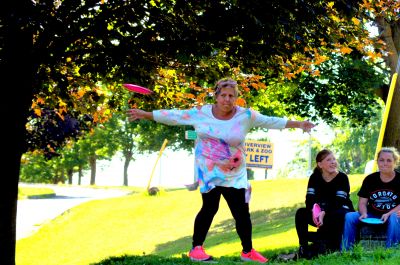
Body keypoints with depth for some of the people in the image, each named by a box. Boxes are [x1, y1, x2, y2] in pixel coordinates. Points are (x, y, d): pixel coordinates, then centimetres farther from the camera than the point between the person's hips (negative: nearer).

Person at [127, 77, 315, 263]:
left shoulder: (245, 115, -5)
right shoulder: (201, 113, -5)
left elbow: (271, 121, -1)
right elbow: (174, 116, 1)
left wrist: (298, 124, -4)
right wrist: (145, 115, 3)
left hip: (234, 174, 2)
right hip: (208, 171, -2)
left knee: (242, 211, 3)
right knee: (210, 207, -12)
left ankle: (248, 251, 19)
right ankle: (196, 248, 0)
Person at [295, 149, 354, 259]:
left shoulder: (342, 177, -13)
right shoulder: (315, 177, -2)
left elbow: (338, 202, -24)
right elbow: (309, 199, -13)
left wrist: (324, 213, -41)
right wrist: (315, 211, -36)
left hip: (342, 213, -4)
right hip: (321, 214, 4)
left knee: (337, 215, -38)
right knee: (301, 213, -18)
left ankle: (333, 249, -31)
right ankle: (304, 247, -20)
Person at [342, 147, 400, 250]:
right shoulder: (370, 179, 6)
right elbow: (362, 202, 5)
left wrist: (389, 214, -26)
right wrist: (364, 214, -17)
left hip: (392, 215, -3)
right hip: (372, 215, 3)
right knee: (349, 217, -20)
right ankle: (345, 251, -16)